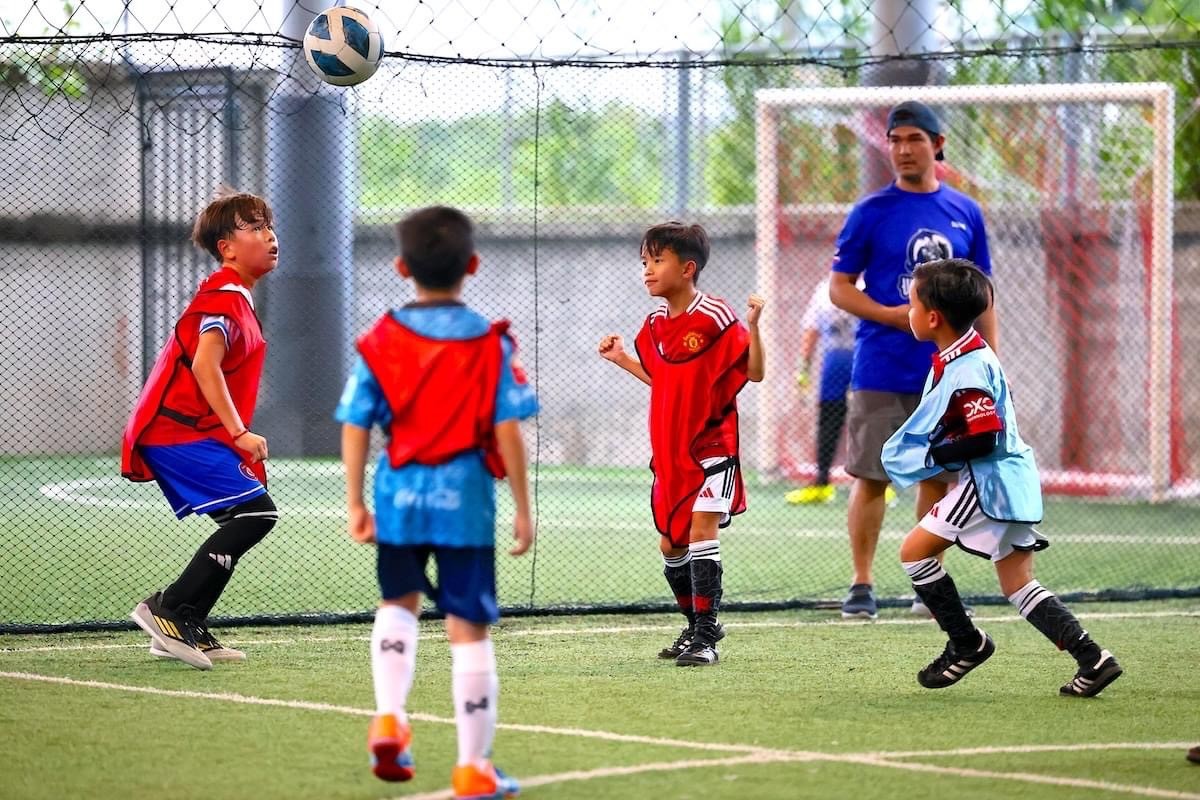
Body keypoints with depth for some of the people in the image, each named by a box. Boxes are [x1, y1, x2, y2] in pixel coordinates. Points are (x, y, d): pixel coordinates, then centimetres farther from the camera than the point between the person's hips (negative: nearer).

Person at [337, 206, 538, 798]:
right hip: (465, 497, -2)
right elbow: (508, 430, -8)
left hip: (399, 497, 2)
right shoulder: (491, 344, -5)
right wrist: (522, 509, -1)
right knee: (468, 629, 3)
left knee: (398, 602, 26)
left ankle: (389, 717, 7)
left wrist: (355, 504, 8)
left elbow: (355, 427, 0)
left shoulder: (380, 342, 0)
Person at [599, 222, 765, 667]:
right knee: (670, 543, 11)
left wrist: (752, 327, -26)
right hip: (669, 450, 8)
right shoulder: (656, 322, 9)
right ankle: (697, 626, 29)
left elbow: (754, 372, -12)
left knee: (701, 529, -17)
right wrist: (621, 359, 18)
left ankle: (705, 637, -13)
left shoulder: (716, 318, -13)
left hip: (710, 446, -8)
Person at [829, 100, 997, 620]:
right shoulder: (871, 213, -1)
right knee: (871, 477, -2)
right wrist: (891, 315, -15)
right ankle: (862, 586, 4)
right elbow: (839, 287, 0)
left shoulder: (965, 213, 8)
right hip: (881, 373, -3)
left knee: (937, 477, 6)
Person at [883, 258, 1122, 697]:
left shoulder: (965, 371, -21)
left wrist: (932, 456, -13)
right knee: (1019, 585, 11)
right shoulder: (966, 356, 11)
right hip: (1012, 480, 10)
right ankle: (1091, 658, 3)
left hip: (991, 481, -10)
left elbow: (983, 439, -25)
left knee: (916, 549, -2)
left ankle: (966, 643, 4)